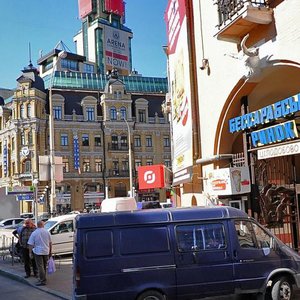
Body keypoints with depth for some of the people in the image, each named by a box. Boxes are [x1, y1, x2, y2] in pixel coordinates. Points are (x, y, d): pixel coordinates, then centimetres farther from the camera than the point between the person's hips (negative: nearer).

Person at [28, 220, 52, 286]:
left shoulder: (34, 233, -7)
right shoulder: (47, 232, 2)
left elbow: (31, 244, -8)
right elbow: (50, 243, 8)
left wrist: (30, 252, 1)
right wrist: (50, 251, 16)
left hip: (38, 252, -4)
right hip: (46, 251, 4)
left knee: (40, 266, -3)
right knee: (44, 266, 16)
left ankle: (43, 280, -7)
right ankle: (42, 278, 26)